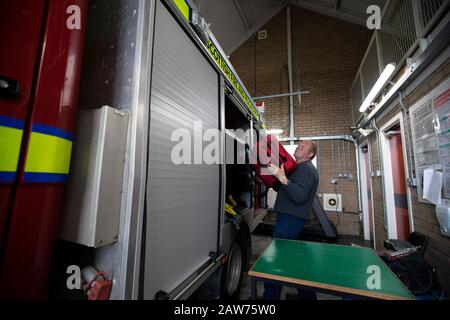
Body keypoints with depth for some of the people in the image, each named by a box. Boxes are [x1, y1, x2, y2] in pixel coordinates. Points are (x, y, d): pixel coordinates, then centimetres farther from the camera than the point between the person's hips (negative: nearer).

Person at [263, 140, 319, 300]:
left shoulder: (306, 169, -12)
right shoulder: (300, 168, 20)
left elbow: (300, 196, -27)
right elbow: (282, 189, 24)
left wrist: (282, 177, -32)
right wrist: (273, 179, 11)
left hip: (290, 219, -10)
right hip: (290, 217, 10)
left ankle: (271, 296, 7)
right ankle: (307, 294, 34)